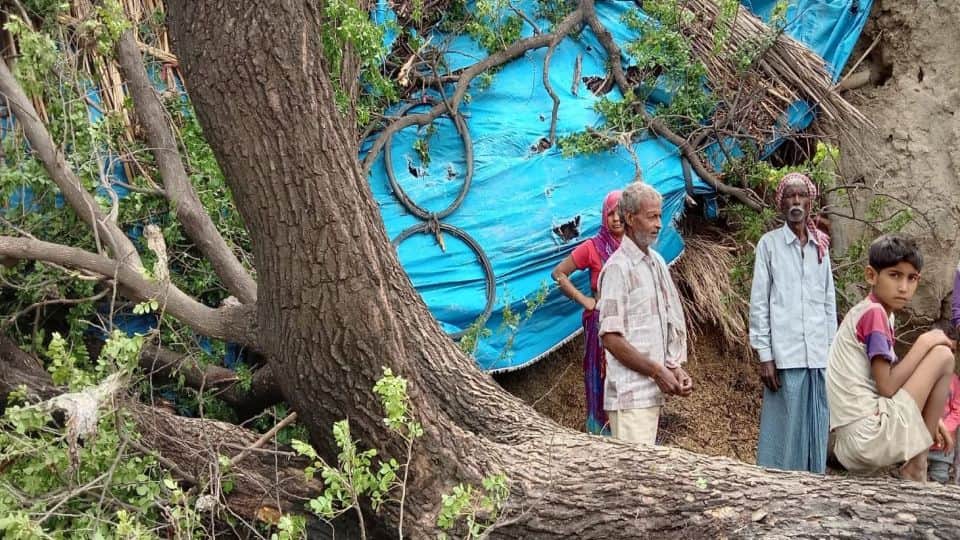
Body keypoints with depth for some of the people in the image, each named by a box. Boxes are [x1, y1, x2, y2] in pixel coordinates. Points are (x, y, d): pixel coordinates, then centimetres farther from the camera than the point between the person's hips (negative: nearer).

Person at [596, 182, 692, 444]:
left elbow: (673, 320, 21)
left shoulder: (657, 262, 15)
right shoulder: (618, 267, -10)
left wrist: (675, 368, 7)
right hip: (630, 393, -8)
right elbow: (610, 337, -15)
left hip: (654, 391, 8)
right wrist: (657, 371, -13)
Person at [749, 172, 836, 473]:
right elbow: (759, 303, -1)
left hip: (820, 356, 4)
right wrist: (764, 356, -7)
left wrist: (833, 351, 10)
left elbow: (829, 302, 15)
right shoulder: (769, 244, 1)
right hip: (785, 355, -4)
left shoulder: (821, 246, 13)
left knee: (817, 429, 5)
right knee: (785, 429, -4)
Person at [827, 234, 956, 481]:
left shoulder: (864, 313, 17)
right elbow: (887, 387, -15)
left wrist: (929, 419, 14)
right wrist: (925, 342, -7)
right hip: (869, 434, -10)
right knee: (943, 355, -4)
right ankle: (916, 468, 1)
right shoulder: (874, 312, -11)